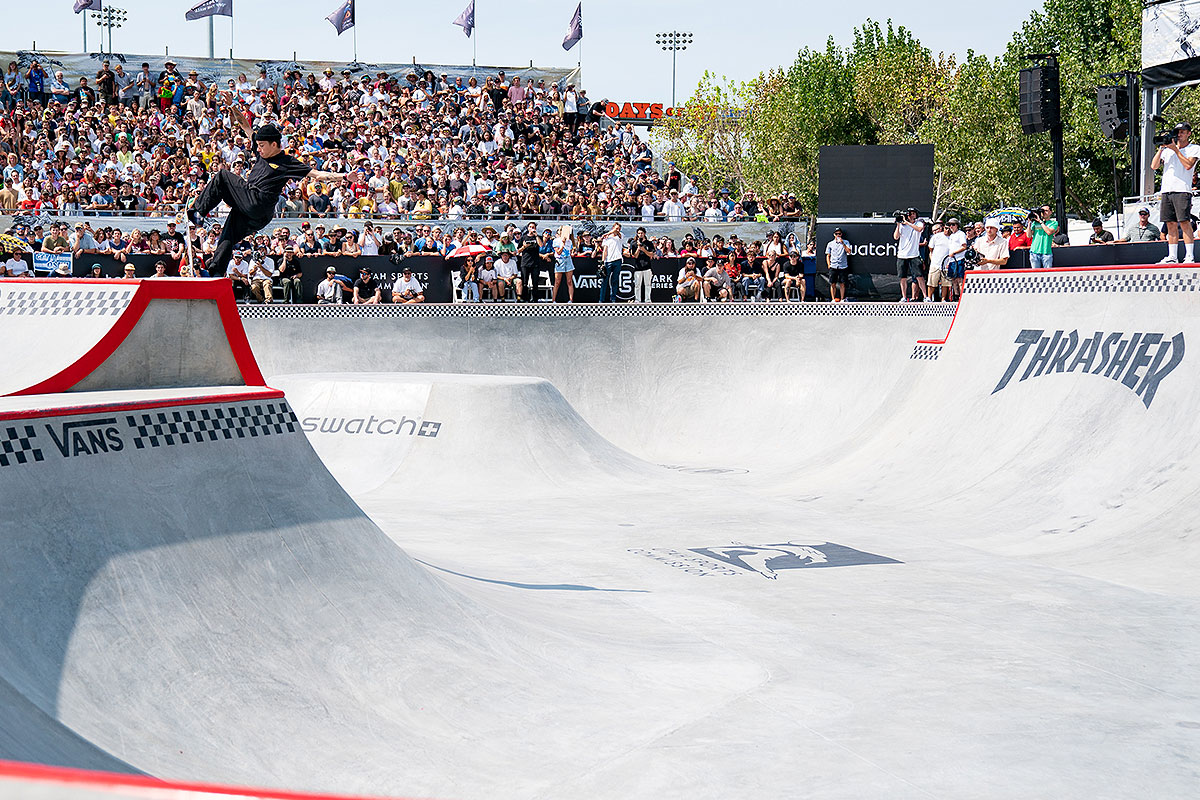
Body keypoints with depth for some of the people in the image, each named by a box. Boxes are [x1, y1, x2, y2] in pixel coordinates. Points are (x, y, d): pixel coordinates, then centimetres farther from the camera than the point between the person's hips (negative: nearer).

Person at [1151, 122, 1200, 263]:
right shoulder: (1168, 149, 20)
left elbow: (1188, 165, -10)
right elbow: (1154, 166, 12)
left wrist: (1175, 149, -7)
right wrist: (1161, 148, 5)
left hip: (1182, 190, -5)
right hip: (1166, 190, 5)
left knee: (1185, 223, -12)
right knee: (1170, 224, 4)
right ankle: (1172, 257, 5)